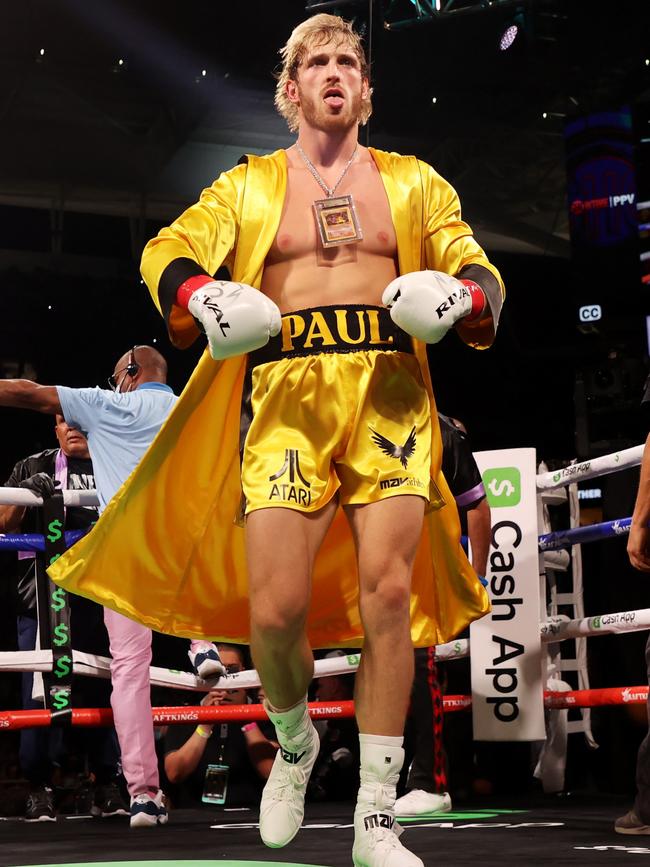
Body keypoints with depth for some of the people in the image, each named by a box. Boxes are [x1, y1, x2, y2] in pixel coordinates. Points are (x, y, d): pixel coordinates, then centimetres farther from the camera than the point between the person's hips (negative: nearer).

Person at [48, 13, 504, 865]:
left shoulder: (412, 182, 18)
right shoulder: (249, 184, 16)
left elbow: (478, 268, 14)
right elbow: (170, 248, 6)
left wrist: (462, 295, -10)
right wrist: (194, 292, -18)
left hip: (391, 393, 1)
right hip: (285, 395, 0)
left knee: (388, 594, -10)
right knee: (275, 609, -9)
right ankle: (295, 744, 24)